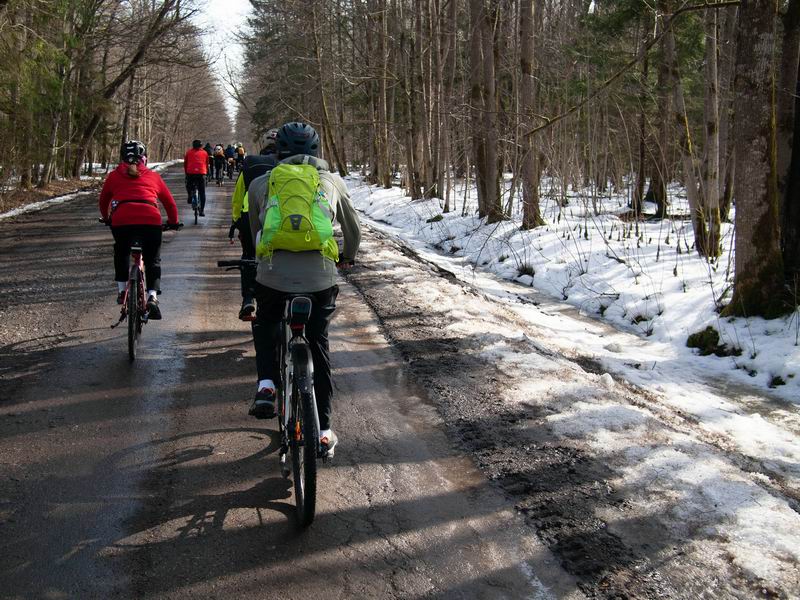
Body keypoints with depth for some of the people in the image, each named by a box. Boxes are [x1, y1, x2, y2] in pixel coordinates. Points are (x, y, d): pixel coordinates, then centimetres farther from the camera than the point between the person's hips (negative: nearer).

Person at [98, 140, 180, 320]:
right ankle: (152, 296, -5)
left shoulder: (114, 176, 22)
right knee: (153, 260, 14)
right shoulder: (153, 176, 22)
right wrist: (173, 222, 43)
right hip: (151, 220, 0)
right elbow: (169, 202, 28)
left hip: (121, 221, 0)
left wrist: (106, 218, 50)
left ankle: (121, 290, 29)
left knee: (121, 253, 29)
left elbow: (103, 201, 31)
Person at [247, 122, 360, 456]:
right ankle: (323, 431, 22)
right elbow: (353, 230, 30)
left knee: (265, 325, 32)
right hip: (320, 278, 0)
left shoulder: (260, 183, 16)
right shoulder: (333, 182, 17)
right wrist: (348, 257, 50)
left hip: (272, 276, 0)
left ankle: (266, 384, 12)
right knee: (318, 350, 18)